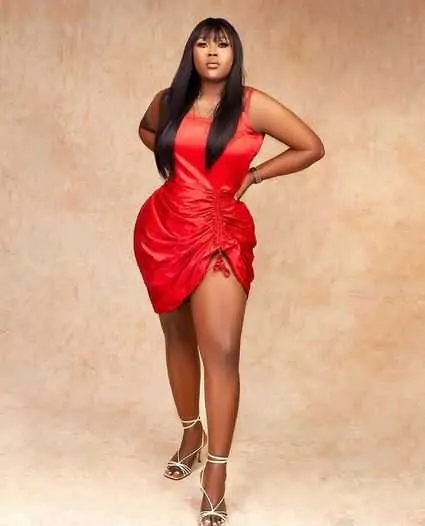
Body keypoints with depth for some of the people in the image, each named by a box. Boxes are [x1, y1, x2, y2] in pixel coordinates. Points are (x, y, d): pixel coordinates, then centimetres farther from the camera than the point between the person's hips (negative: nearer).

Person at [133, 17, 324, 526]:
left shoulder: (252, 105, -6)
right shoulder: (169, 101, 5)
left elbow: (312, 147, -1)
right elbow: (146, 130, 28)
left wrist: (252, 176, -2)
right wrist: (176, 159, 9)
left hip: (219, 234, -4)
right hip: (164, 229, 4)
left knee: (222, 350, -12)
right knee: (179, 338, 16)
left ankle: (216, 474, -4)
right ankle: (191, 432, 37)